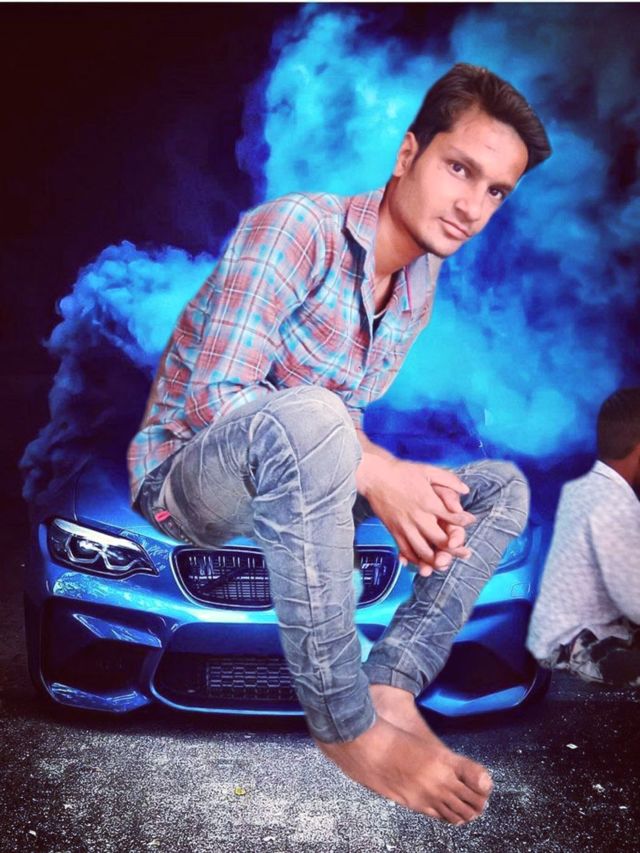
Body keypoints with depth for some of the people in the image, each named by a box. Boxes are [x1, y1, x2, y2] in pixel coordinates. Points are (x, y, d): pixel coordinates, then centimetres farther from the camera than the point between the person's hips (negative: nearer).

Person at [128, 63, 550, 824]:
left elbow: (347, 416, 4)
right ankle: (347, 727, -28)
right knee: (304, 418, -41)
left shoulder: (419, 290, 4)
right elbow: (214, 397, -27)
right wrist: (377, 474, -29)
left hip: (285, 477, 8)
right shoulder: (298, 228, -20)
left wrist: (409, 492, -16)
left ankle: (391, 685, -16)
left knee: (501, 487, 3)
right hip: (184, 472, -8)